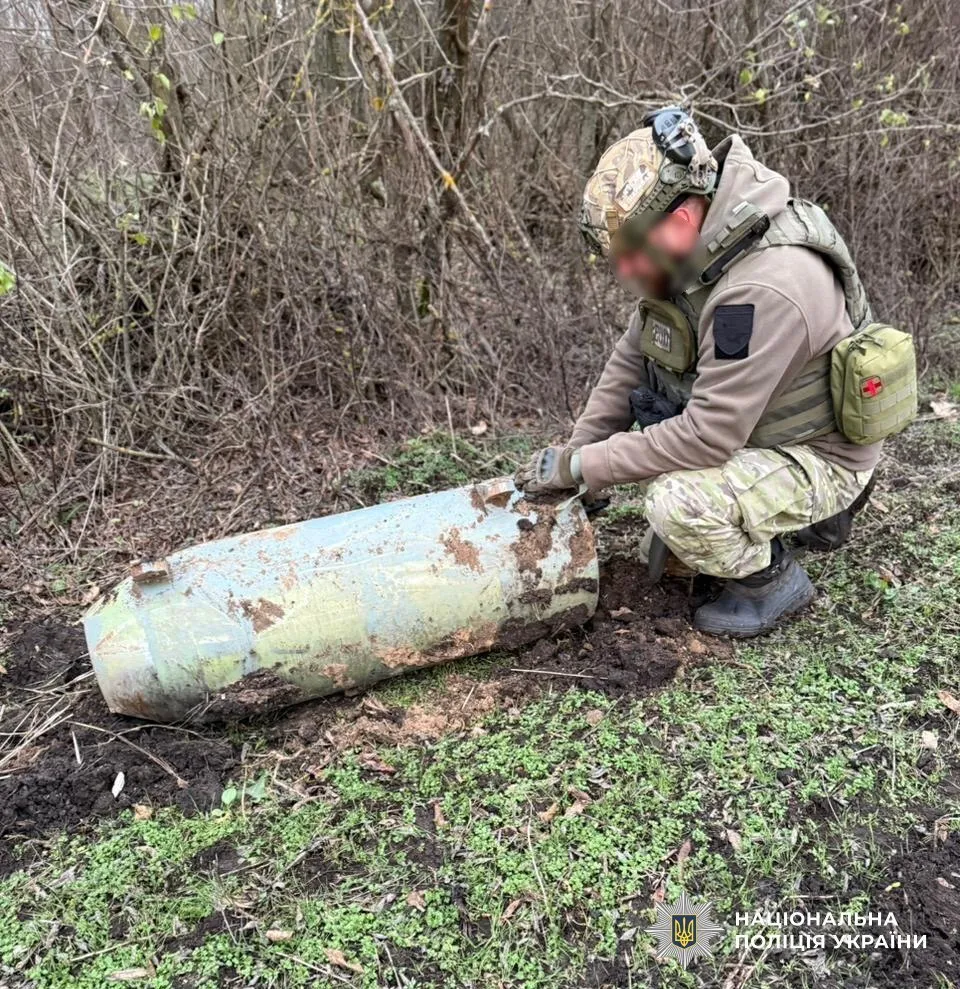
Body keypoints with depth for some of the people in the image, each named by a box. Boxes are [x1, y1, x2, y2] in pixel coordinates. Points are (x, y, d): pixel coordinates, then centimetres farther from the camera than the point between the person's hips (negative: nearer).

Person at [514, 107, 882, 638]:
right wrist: (574, 454, -5)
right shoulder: (687, 250, -6)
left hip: (817, 459, -9)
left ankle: (772, 580, 0)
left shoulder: (765, 290, -34)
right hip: (746, 429, 9)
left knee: (676, 504, -31)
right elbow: (631, 359, 1)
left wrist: (581, 467, -26)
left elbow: (708, 436, -33)